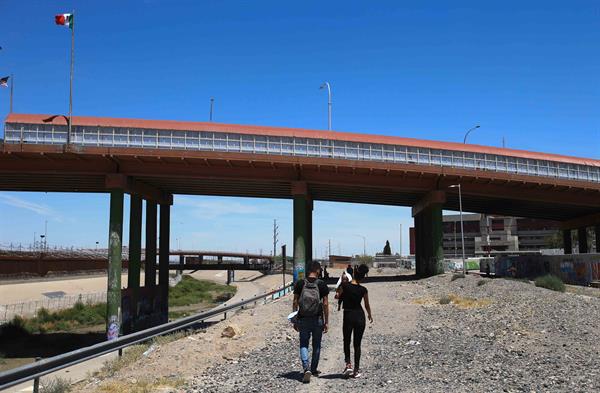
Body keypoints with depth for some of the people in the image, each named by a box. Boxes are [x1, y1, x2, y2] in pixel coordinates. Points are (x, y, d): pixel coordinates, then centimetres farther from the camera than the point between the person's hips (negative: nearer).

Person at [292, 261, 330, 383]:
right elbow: (325, 304, -5)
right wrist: (326, 322, 2)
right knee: (316, 345, 16)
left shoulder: (300, 284, -3)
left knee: (303, 344, 8)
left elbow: (295, 302, -1)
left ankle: (306, 368, -12)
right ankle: (314, 369, 26)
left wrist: (295, 320, 7)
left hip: (303, 319, 0)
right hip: (317, 319, 0)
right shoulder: (322, 285, -7)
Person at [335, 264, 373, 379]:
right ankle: (356, 370, 10)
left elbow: (337, 296, 5)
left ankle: (348, 364, 0)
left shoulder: (345, 285, -10)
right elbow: (367, 305, 7)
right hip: (360, 316, 1)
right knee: (357, 344, 10)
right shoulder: (363, 290, -6)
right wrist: (370, 315, 24)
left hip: (348, 315, -1)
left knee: (346, 342, 16)